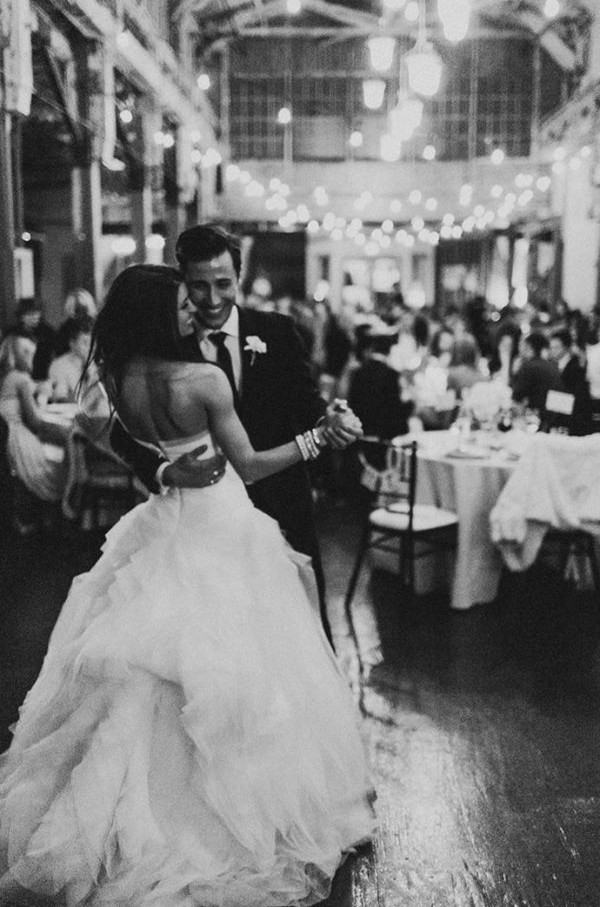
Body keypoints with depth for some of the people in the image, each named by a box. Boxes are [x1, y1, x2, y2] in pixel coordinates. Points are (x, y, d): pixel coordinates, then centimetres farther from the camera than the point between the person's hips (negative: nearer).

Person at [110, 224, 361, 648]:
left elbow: (305, 402, -3)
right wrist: (166, 471, -27)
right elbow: (125, 430, -7)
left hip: (282, 510, 2)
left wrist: (328, 420, -27)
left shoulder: (277, 332, -1)